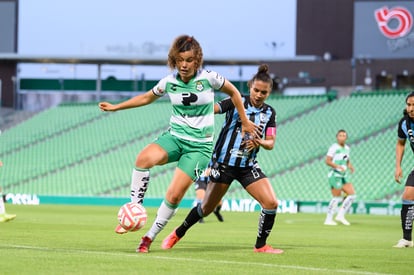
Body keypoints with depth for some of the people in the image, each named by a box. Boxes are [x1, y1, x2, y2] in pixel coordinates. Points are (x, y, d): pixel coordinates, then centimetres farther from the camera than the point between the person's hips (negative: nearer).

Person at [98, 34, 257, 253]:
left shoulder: (209, 78, -9)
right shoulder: (169, 82, 0)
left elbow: (233, 93, 8)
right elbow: (147, 97, 19)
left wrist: (244, 122, 14)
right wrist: (116, 107, 19)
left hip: (199, 145, -2)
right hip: (174, 137, 2)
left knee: (174, 195, -14)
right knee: (144, 158, -31)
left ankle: (150, 237, 4)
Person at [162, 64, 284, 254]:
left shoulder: (269, 113, 4)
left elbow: (270, 143, 3)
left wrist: (260, 142, -19)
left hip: (248, 167, 3)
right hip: (223, 163, -3)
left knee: (271, 203, -13)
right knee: (206, 208, 7)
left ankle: (261, 246, 4)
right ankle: (177, 234, 31)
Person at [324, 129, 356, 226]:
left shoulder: (346, 148, 13)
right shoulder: (334, 147, -11)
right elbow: (327, 161, -17)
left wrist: (350, 166, 3)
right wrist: (338, 166, -29)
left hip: (344, 176, 8)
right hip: (335, 175, -8)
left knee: (352, 195, 0)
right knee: (337, 198, -8)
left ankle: (340, 216, 6)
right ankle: (328, 220, 1)